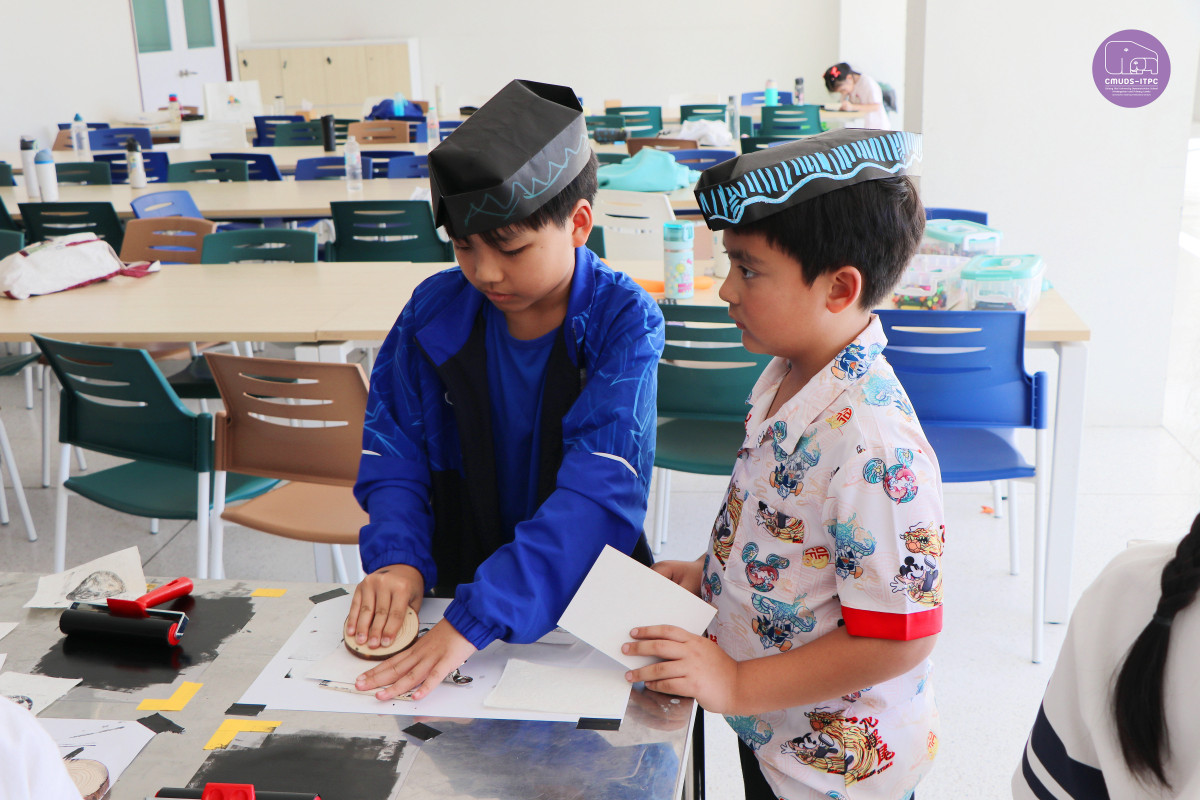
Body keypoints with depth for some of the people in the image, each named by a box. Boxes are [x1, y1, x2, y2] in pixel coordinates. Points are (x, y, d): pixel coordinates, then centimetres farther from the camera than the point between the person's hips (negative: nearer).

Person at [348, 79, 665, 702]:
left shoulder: (623, 321, -15)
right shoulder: (435, 309, -2)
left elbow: (599, 487, -26)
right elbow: (394, 447, 2)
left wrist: (475, 621, -35)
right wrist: (397, 556, -18)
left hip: (584, 593, -2)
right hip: (459, 587, 2)